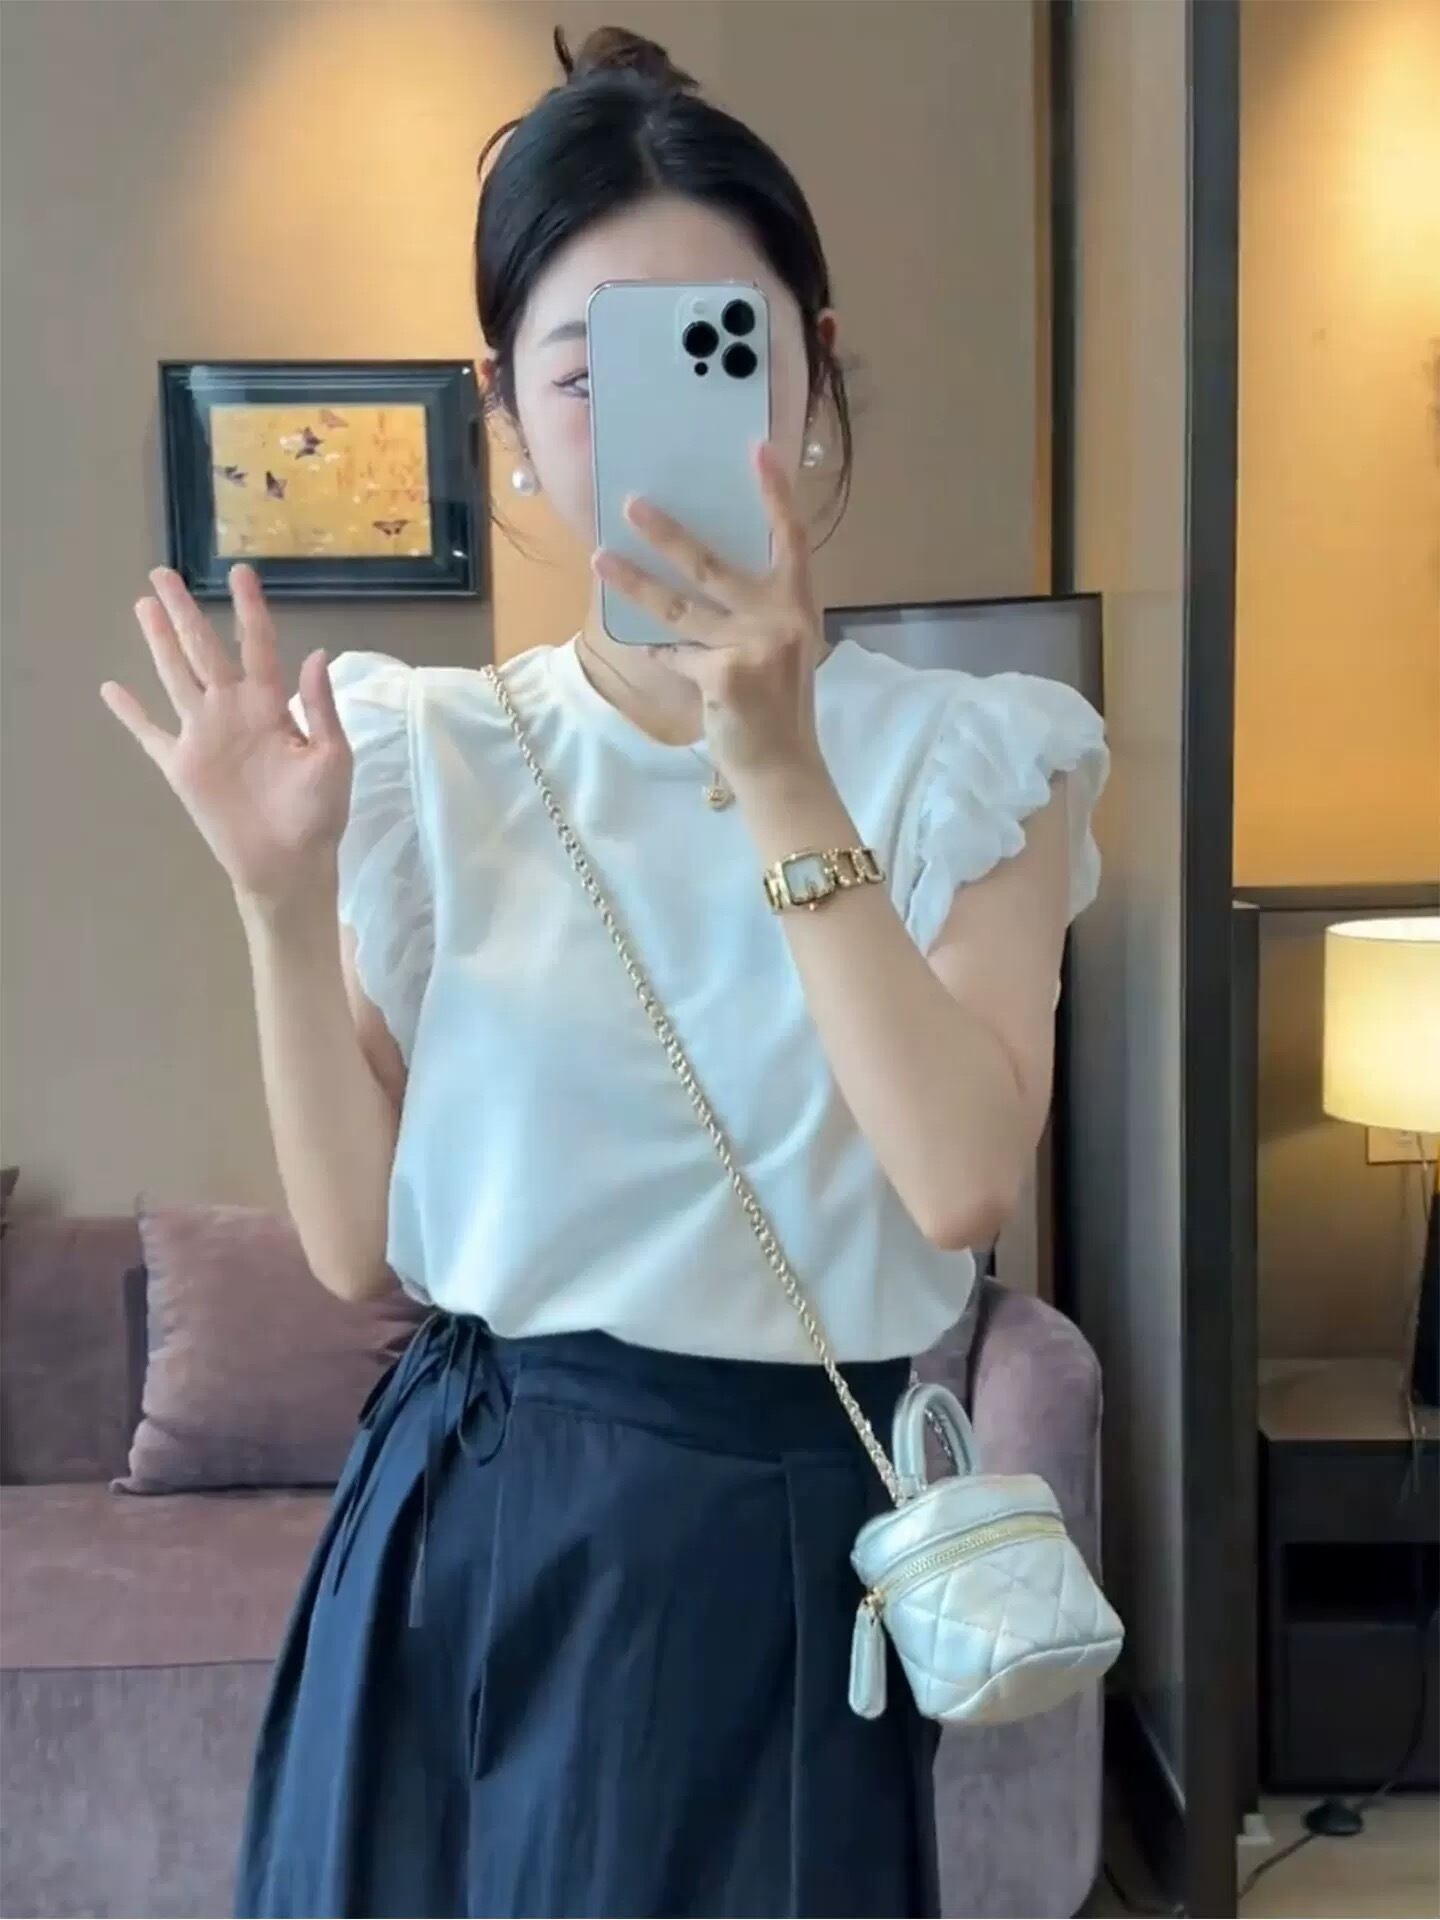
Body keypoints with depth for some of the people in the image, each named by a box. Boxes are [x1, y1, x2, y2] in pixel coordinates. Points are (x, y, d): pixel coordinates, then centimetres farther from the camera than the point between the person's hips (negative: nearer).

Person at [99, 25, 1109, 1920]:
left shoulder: (966, 755, -5)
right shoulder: (428, 755, -1)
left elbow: (962, 1179, -20)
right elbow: (360, 1244, -2)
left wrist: (779, 775, -26)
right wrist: (284, 897, -14)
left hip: (765, 1543, -2)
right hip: (451, 1529, 3)